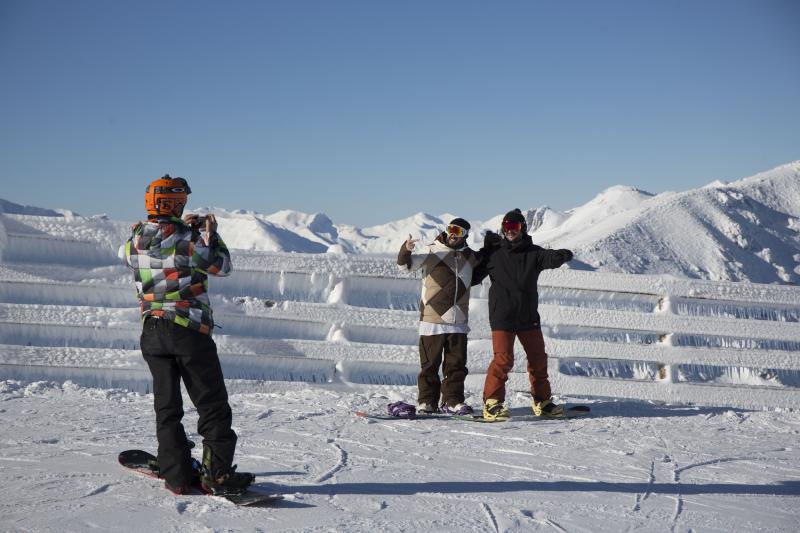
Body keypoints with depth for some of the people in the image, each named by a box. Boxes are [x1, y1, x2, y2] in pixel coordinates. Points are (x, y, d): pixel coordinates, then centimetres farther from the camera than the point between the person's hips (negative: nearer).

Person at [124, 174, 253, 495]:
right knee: (212, 406, 6)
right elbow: (222, 266, -2)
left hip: (152, 333, 5)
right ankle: (217, 475, 6)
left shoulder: (134, 240, -2)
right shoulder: (187, 240, -16)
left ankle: (177, 476, 13)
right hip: (190, 332, -5)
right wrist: (210, 232, 9)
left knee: (167, 406, 12)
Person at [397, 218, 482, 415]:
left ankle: (453, 401, 15)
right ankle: (427, 402, 10)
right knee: (430, 364, 1)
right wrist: (406, 250, -22)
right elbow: (406, 264, -1)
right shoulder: (431, 251, 0)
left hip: (459, 321, 4)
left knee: (457, 364, 6)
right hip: (432, 319, -4)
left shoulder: (470, 256, 13)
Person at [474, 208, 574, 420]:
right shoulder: (494, 253, 3)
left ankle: (542, 401, 25)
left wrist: (560, 256, -37)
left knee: (538, 358, 11)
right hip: (502, 316, -3)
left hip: (528, 316, 3)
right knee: (503, 358, -13)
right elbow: (474, 274, 8)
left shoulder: (533, 252, 5)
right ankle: (492, 402, -5)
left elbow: (549, 258, -14)